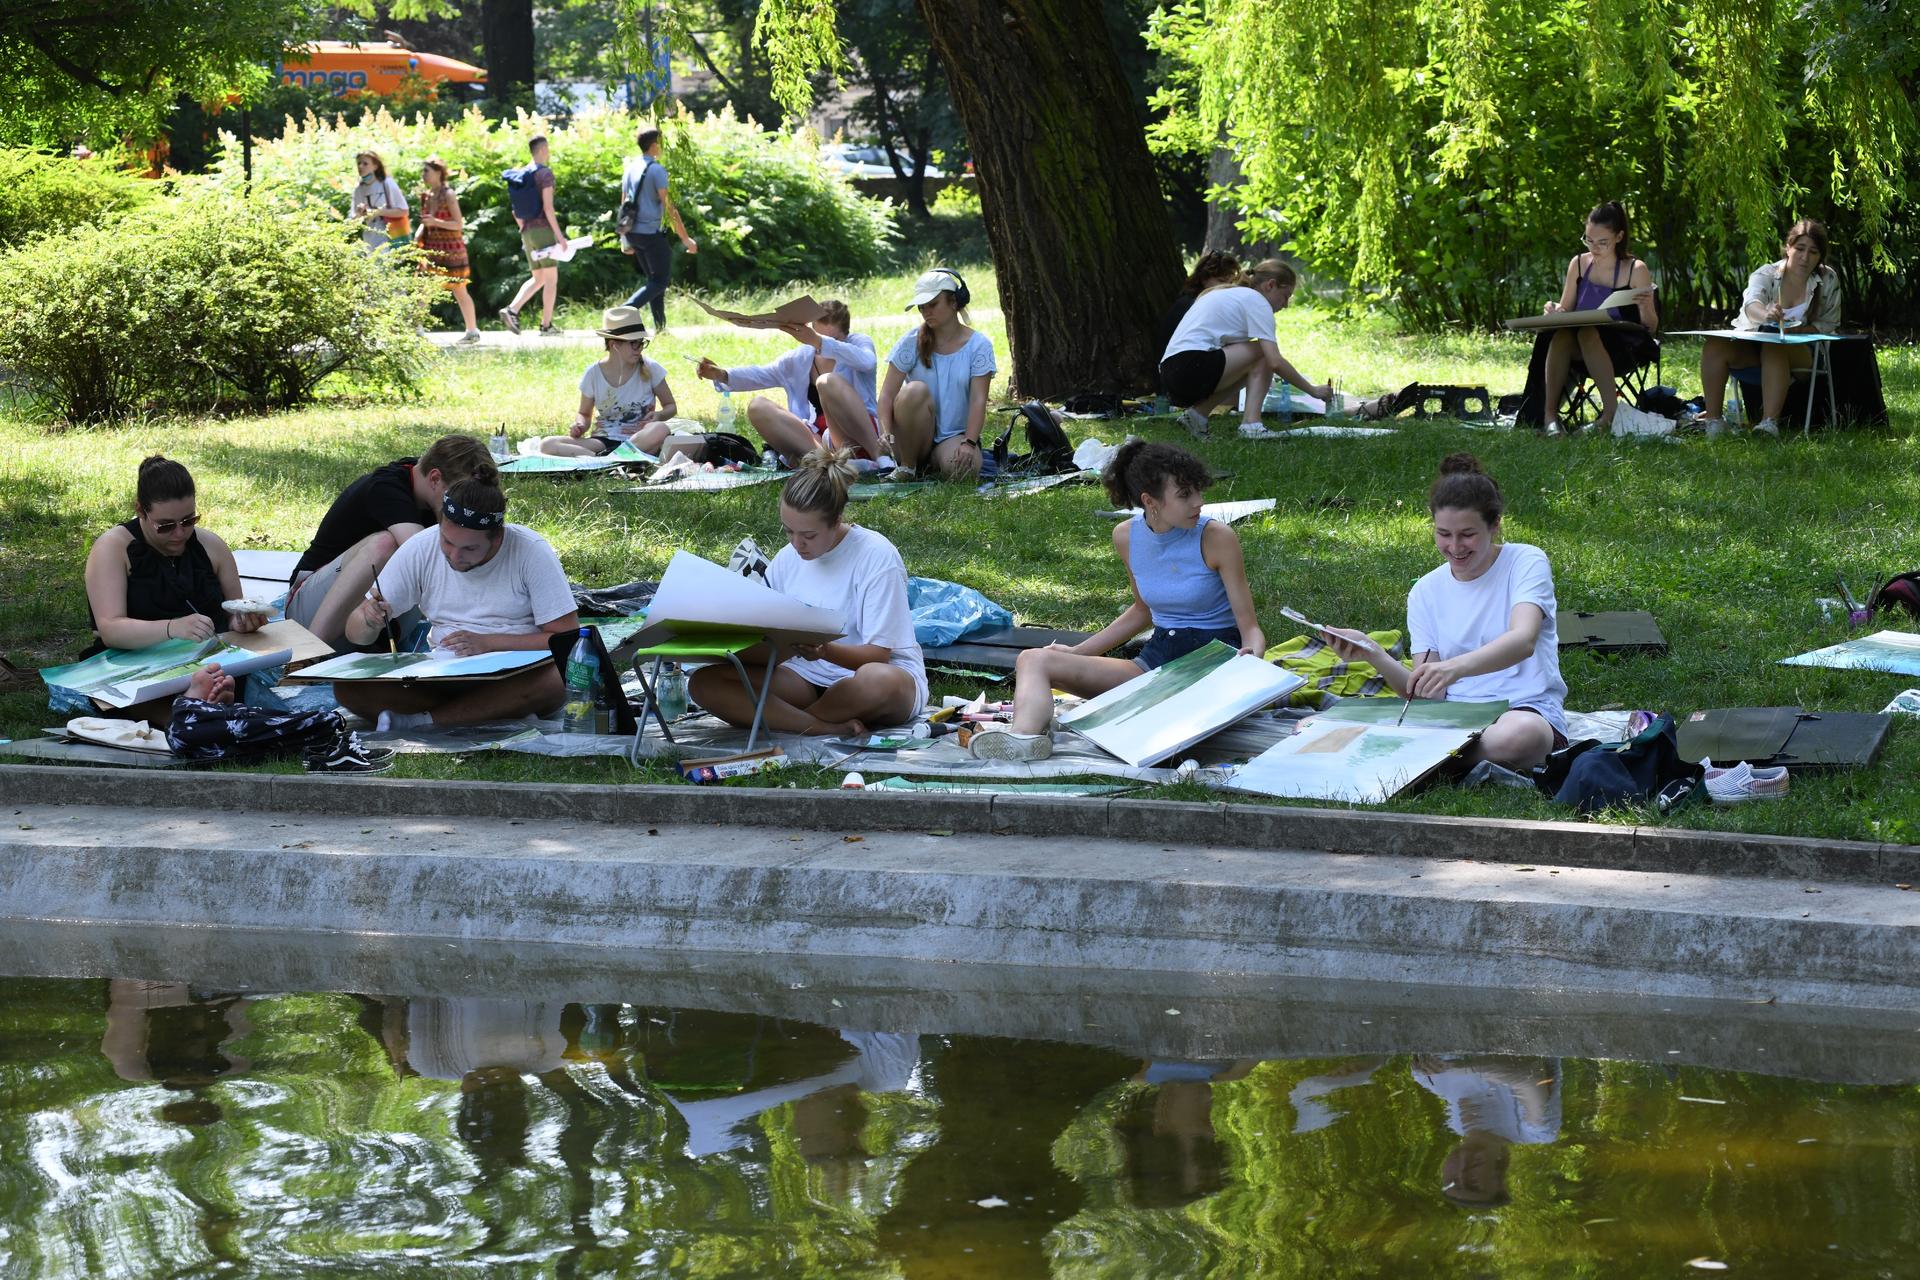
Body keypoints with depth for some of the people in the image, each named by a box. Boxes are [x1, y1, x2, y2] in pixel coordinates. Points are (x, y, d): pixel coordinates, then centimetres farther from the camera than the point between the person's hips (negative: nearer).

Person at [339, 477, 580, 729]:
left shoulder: (531, 552, -11)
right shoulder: (420, 550, -3)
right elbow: (355, 631, 2)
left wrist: (489, 643, -19)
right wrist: (370, 621, -23)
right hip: (440, 680, 3)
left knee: (551, 681, -39)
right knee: (347, 686, -21)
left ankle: (418, 722, -25)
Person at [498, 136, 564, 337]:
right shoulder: (545, 172, -10)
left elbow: (515, 210, 16)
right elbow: (548, 206, -19)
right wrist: (558, 234, -17)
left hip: (527, 232, 8)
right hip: (543, 229, -8)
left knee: (538, 279, 14)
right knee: (551, 278, -1)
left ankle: (512, 309, -6)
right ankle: (546, 325, -3)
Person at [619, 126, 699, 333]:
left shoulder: (629, 168, 11)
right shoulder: (656, 169, -13)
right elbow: (668, 205, -16)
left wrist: (625, 239, 24)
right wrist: (685, 238, -13)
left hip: (633, 232, 8)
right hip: (651, 231, -8)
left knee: (654, 278, 16)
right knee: (660, 280, -2)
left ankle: (660, 327, 14)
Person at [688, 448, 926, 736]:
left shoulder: (876, 556, -10)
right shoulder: (788, 559, 7)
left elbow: (877, 655, -14)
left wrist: (826, 651, -33)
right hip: (808, 676, 5)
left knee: (879, 680, -43)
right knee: (703, 682, -18)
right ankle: (830, 727, -30)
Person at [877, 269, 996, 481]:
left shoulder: (978, 345, -1)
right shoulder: (912, 342, 0)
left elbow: (978, 400, -9)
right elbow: (887, 394, -6)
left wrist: (969, 443, -24)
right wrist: (886, 432, -25)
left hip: (955, 435, -1)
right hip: (914, 440, 1)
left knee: (962, 470, -35)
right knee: (916, 390, -29)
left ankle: (935, 463, 2)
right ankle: (907, 467, -14)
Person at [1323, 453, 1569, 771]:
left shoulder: (1525, 563, 0)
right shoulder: (1426, 592, 12)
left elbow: (1523, 640, -21)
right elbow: (1425, 695, 4)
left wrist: (1456, 667, -40)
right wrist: (1374, 655, -14)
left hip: (1525, 710, -1)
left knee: (1520, 735, -44)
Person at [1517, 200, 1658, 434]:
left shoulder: (1635, 270, -2)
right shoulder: (1579, 264, 9)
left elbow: (1651, 328, -1)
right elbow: (1564, 309, 17)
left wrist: (1645, 307, -23)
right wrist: (1553, 310, -7)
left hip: (1622, 350, -3)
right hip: (1578, 347, 3)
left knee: (1588, 333, -37)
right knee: (1560, 333, -32)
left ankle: (1611, 412, -40)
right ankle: (1549, 414, -37)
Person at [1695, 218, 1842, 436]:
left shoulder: (1828, 280, -3)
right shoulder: (1766, 275, -9)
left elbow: (1829, 325, 1)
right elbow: (1751, 304, -31)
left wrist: (1799, 330, -20)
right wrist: (1766, 314, -57)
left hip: (1801, 350, -1)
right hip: (1753, 343, 1)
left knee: (1774, 347, -38)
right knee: (1714, 345, -27)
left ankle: (1770, 422, -50)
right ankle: (1712, 419, -30)